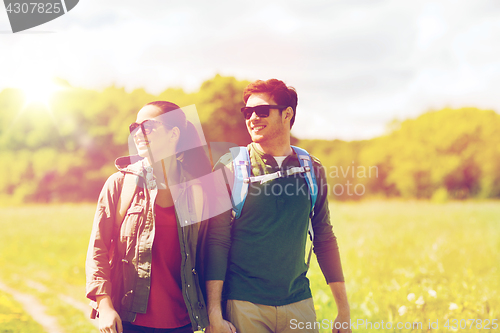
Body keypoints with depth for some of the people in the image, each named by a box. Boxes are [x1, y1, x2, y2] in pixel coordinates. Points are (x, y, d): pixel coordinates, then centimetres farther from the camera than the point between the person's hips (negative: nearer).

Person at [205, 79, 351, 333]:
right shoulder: (229, 167, -3)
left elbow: (325, 240, 11)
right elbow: (216, 242, -6)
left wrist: (344, 309, 9)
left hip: (299, 304, 3)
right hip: (244, 306, -2)